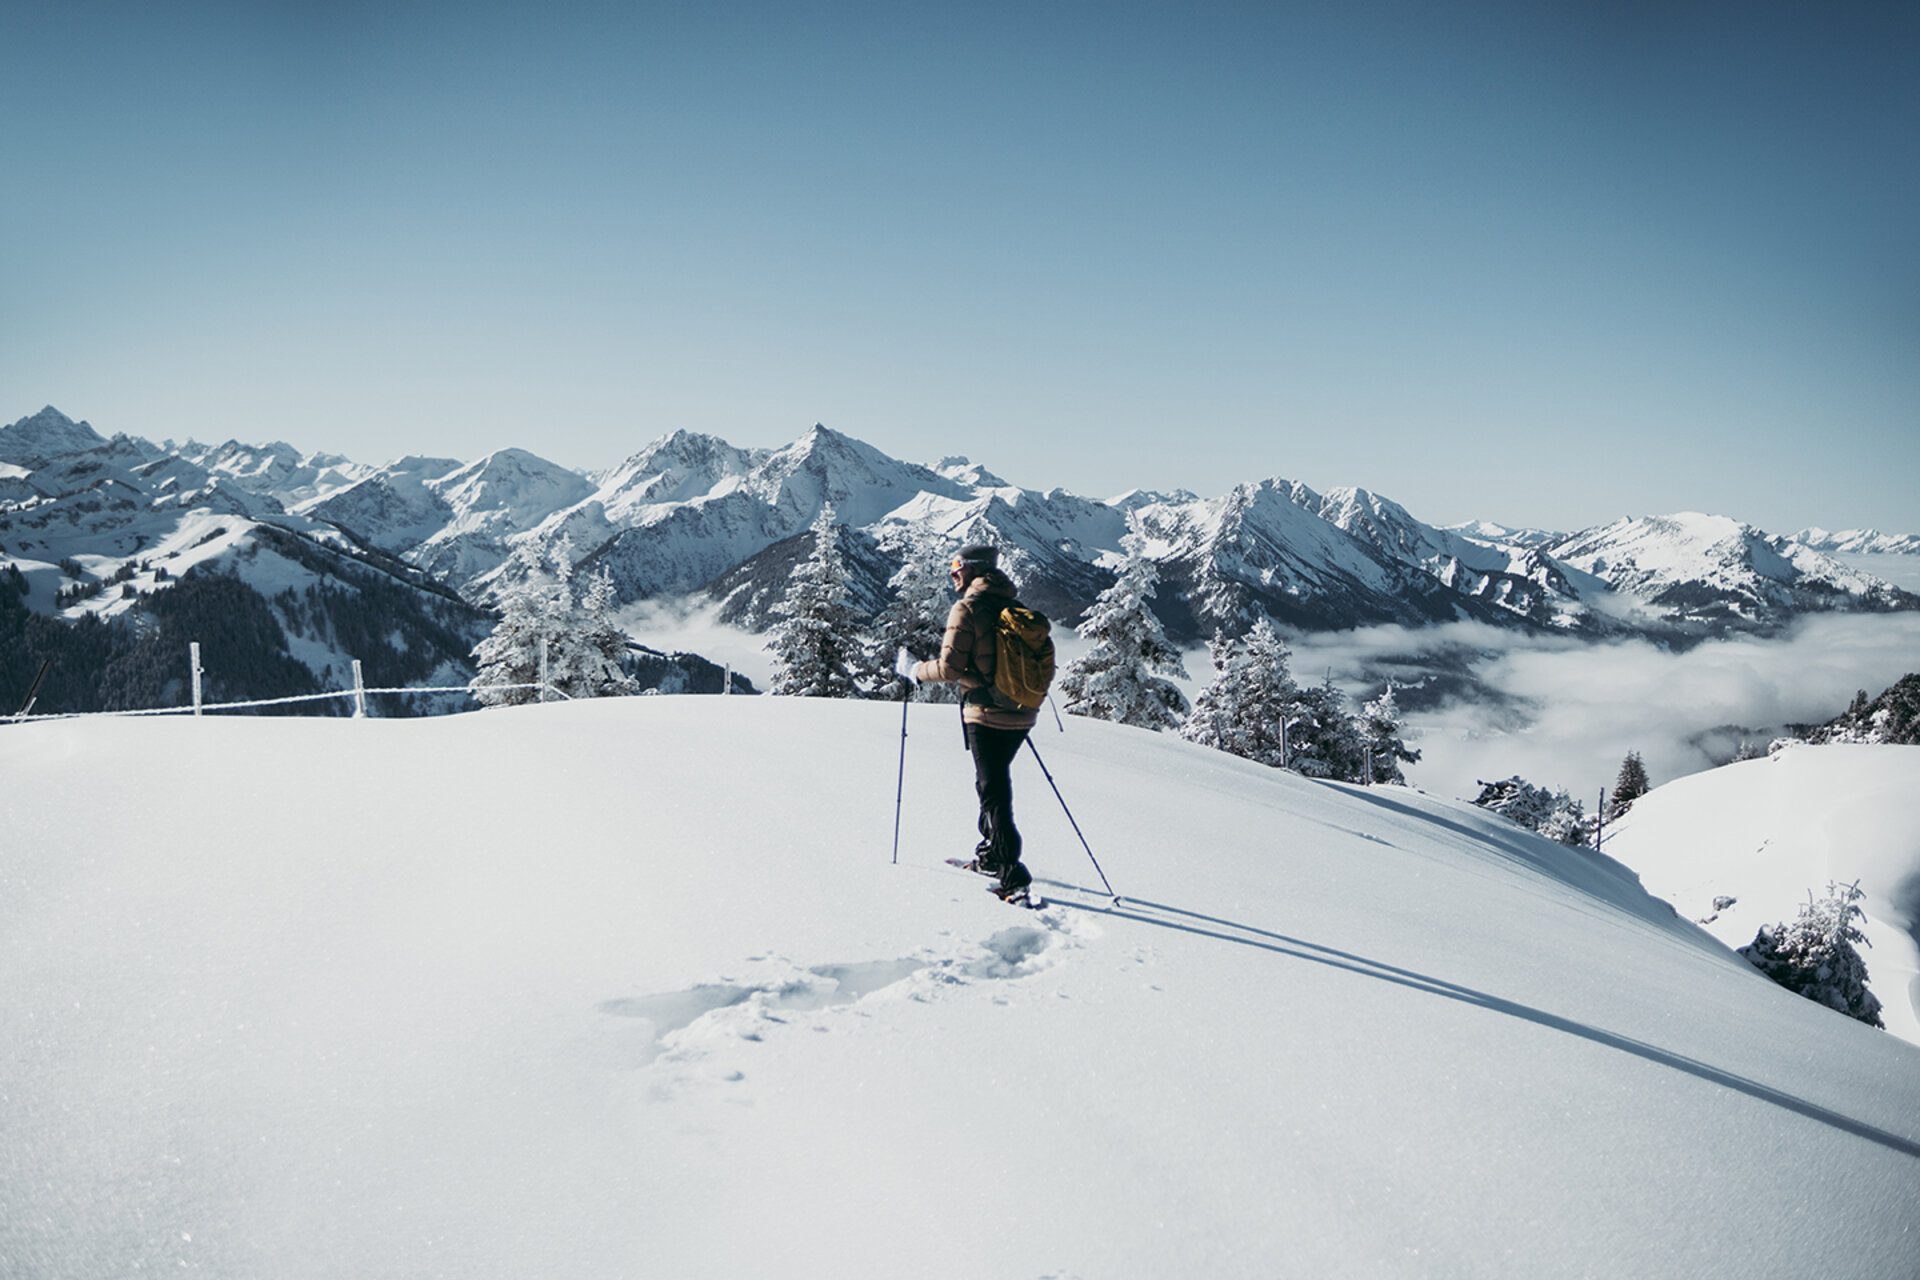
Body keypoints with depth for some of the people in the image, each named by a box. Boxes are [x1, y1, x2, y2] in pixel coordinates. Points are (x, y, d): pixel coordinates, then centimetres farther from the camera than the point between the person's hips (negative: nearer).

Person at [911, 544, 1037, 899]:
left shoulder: (967, 609, -11)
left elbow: (950, 667, -14)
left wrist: (918, 670, 4)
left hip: (987, 716, -7)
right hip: (1021, 716, 7)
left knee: (994, 792, -2)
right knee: (995, 783, 23)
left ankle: (1013, 874, -5)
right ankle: (991, 854, 34)